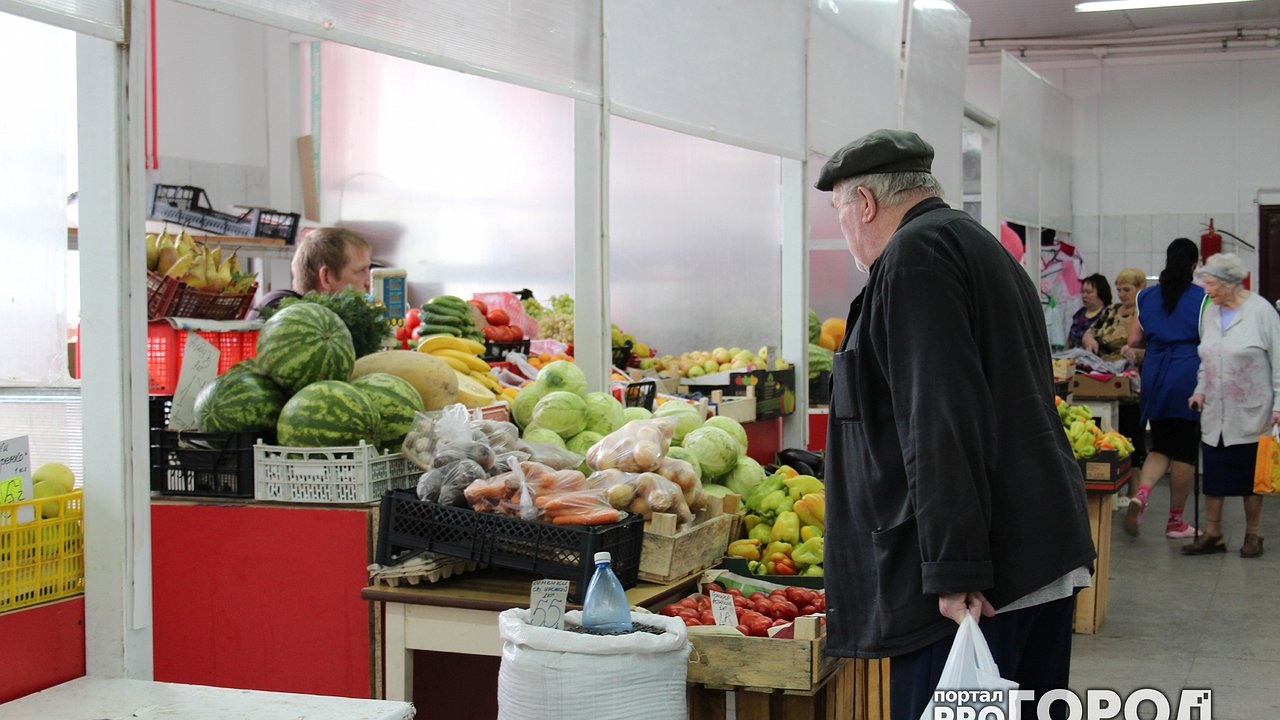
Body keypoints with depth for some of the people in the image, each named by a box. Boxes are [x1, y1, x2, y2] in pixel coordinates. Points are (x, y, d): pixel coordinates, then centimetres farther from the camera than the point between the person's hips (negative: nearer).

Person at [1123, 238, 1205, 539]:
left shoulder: (1147, 297, 7)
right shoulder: (1201, 298, -4)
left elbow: (1133, 342, 11)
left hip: (1154, 376, 4)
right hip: (1188, 377, -3)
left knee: (1160, 446, 13)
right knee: (1184, 449, 5)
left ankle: (1141, 494, -14)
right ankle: (1176, 520, 11)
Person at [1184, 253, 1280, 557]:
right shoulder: (1210, 312, 9)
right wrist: (1201, 390, 6)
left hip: (1250, 412, -5)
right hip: (1216, 411, 5)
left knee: (1251, 474, 4)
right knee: (1213, 474, 5)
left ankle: (1252, 535, 16)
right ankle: (1212, 534, 13)